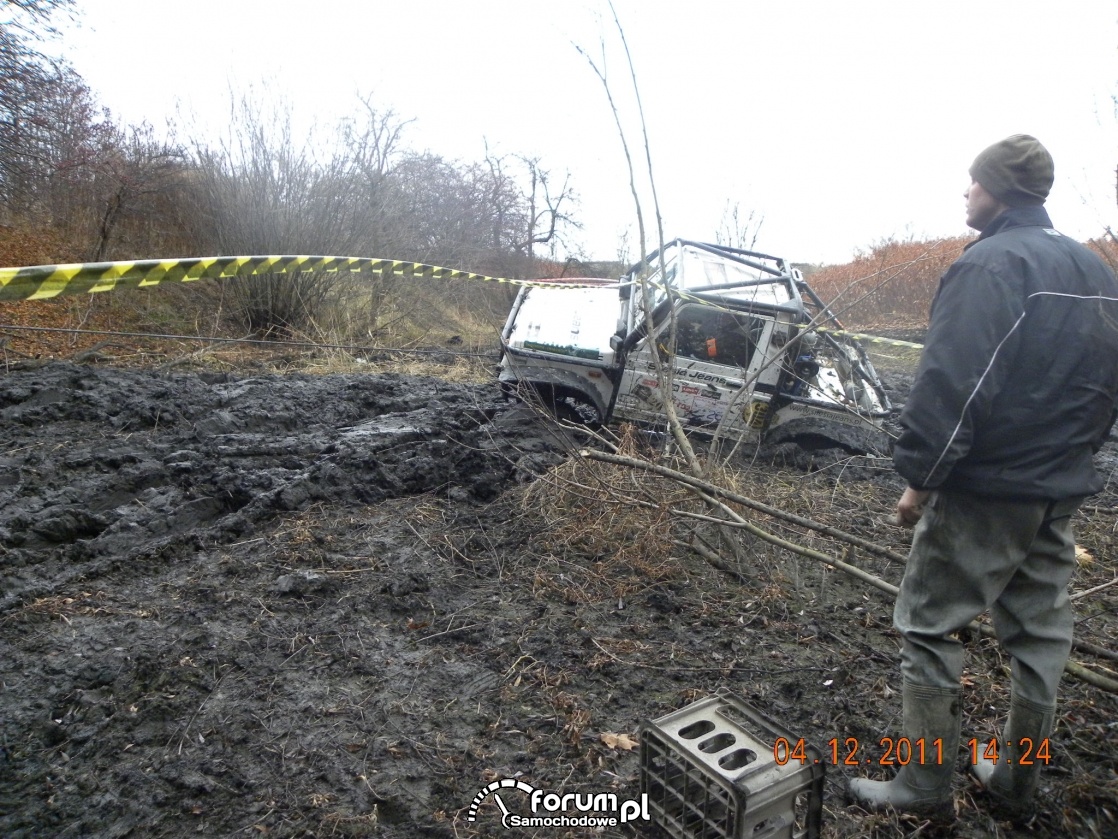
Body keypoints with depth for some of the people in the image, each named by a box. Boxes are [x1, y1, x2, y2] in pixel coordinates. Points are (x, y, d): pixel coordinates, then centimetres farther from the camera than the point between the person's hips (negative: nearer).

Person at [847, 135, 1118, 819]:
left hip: (987, 489, -8)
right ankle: (1018, 782, 29)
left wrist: (919, 478, -16)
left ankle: (927, 786, 10)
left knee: (929, 627, 2)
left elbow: (952, 386, -23)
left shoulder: (991, 265, -15)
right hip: (1062, 494, 9)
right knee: (1040, 635, 15)